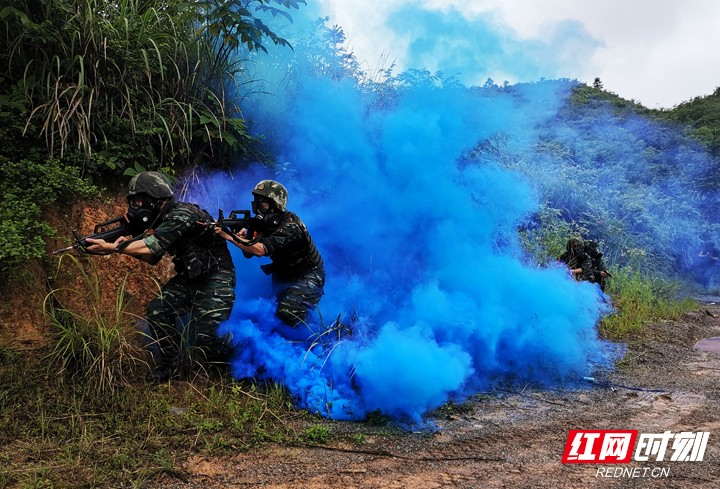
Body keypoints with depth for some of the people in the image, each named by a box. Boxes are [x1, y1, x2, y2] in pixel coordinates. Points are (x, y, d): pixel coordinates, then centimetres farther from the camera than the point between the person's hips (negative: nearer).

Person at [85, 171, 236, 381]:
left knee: (206, 338, -15)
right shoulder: (160, 221, 8)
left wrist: (111, 247, -30)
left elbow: (154, 246, -31)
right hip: (189, 278, 9)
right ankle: (171, 363, 11)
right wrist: (128, 244, -6)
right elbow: (152, 257, 14)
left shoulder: (182, 214, -22)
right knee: (157, 312, -9)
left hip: (215, 278, -9)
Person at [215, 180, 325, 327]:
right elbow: (249, 254, -7)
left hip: (308, 276, -8)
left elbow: (260, 250, -39)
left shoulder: (290, 226, -29)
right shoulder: (263, 223, -4)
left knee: (287, 312, -24)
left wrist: (228, 236, -41)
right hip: (284, 275, 8)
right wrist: (243, 238, -28)